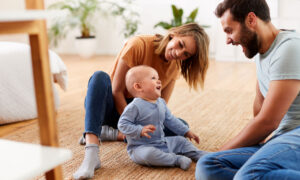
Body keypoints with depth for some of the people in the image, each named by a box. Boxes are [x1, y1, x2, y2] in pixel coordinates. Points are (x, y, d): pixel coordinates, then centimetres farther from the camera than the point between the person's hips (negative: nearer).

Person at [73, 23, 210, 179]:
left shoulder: (176, 65, -3)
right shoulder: (139, 45, -21)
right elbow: (116, 91, -21)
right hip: (114, 107, -4)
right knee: (100, 77, -35)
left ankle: (111, 133, -15)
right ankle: (91, 153, -50)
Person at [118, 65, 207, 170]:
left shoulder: (161, 103, 7)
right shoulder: (135, 107, -20)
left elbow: (170, 120, 19)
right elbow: (122, 124, -20)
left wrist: (186, 132, 19)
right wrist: (140, 130, -34)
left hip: (161, 142, 8)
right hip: (141, 147, -8)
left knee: (181, 141, 11)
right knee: (149, 154, -37)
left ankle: (198, 155, 23)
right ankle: (177, 160, -26)